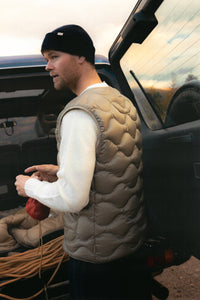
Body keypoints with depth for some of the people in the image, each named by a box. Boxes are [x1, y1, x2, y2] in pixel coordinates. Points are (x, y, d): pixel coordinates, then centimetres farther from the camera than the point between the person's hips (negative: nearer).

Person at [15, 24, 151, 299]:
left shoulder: (79, 113, -24)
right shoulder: (123, 103, 5)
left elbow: (73, 199, -25)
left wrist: (30, 186, -7)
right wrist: (61, 172, 12)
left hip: (95, 256, -8)